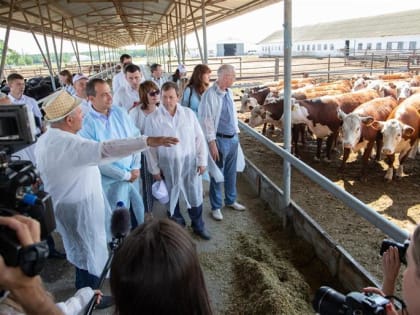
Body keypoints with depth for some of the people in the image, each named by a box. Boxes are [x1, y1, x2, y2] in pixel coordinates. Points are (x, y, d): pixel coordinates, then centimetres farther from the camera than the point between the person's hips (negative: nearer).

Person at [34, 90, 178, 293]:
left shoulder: (45, 140, 2)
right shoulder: (69, 143, -31)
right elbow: (105, 150, -44)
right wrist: (147, 141, -52)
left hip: (64, 202, 10)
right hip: (80, 207, -9)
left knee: (82, 248, 27)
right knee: (89, 249, 11)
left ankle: (85, 287, 47)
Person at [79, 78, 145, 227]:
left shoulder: (120, 112, -2)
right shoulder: (86, 124, -17)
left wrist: (135, 167, -6)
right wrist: (125, 175, -14)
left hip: (133, 175, 5)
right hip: (112, 181, -5)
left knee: (139, 212, 22)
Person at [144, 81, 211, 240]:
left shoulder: (189, 114, -5)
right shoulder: (152, 118, -9)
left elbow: (199, 138, 0)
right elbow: (150, 146, -4)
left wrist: (202, 160, -1)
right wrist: (154, 168, -2)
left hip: (189, 162, 1)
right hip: (167, 164, -1)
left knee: (195, 195, 12)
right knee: (172, 197, 15)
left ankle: (198, 226, 34)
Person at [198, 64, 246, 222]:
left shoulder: (229, 93, 4)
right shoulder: (210, 95, -18)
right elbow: (206, 120, -17)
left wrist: (236, 134, 14)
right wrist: (212, 142, -17)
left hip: (233, 138, 7)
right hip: (220, 139, -7)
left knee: (231, 172, 19)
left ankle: (231, 200, 38)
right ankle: (216, 207, 23)